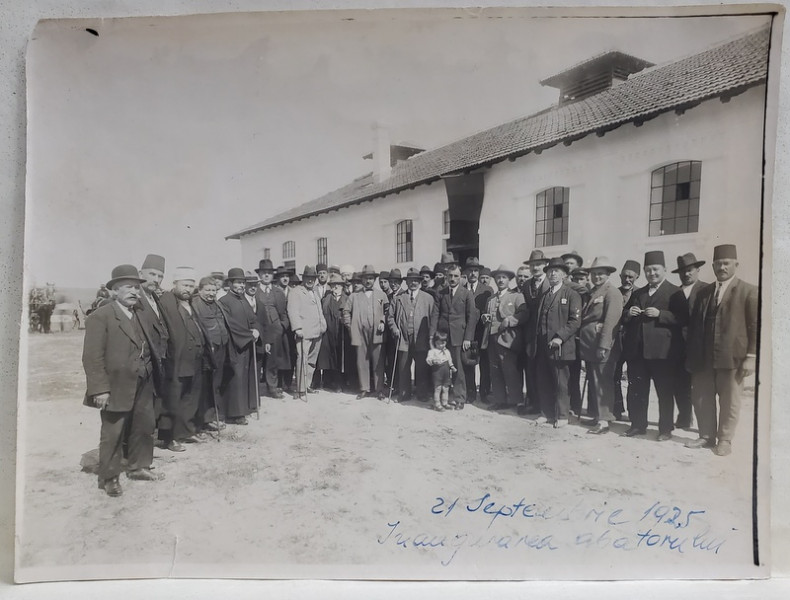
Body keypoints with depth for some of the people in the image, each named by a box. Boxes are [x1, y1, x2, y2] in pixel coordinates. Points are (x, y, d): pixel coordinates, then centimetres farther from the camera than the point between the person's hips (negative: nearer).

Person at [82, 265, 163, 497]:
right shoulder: (100, 317, -12)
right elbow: (92, 357, -16)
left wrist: (151, 371, 3)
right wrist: (100, 389, -20)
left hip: (143, 386, 7)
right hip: (117, 387, -7)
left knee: (145, 427, 17)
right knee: (113, 434, 5)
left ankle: (138, 467, 36)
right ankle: (109, 478, 22)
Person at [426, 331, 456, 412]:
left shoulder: (447, 351, 14)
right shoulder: (432, 351, -8)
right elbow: (428, 359, -22)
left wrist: (452, 367, 20)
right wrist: (433, 360, -41)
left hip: (446, 372, 6)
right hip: (437, 372, -6)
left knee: (446, 388, 11)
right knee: (437, 388, -2)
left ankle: (445, 403, 22)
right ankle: (437, 404, 5)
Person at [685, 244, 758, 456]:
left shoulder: (749, 292, 0)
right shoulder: (704, 293, 13)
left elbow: (756, 327, -4)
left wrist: (751, 356, -11)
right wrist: (691, 355, 10)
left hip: (732, 358, -4)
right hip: (704, 359, 5)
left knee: (729, 402, 5)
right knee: (701, 398, 10)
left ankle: (724, 440, 19)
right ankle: (706, 436, 25)